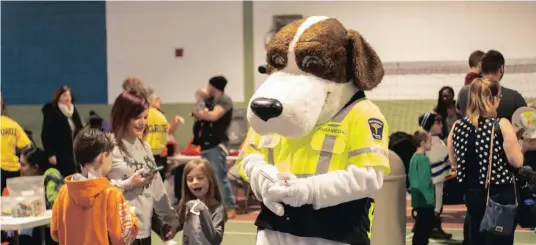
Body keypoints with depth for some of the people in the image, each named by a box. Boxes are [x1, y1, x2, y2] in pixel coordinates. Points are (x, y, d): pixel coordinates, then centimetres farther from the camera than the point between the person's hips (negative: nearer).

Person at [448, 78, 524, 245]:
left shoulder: (458, 126, 0)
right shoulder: (502, 125, -15)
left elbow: (453, 160, 11)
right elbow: (517, 161, -15)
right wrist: (519, 148, 4)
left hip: (473, 194, 5)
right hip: (500, 195, -5)